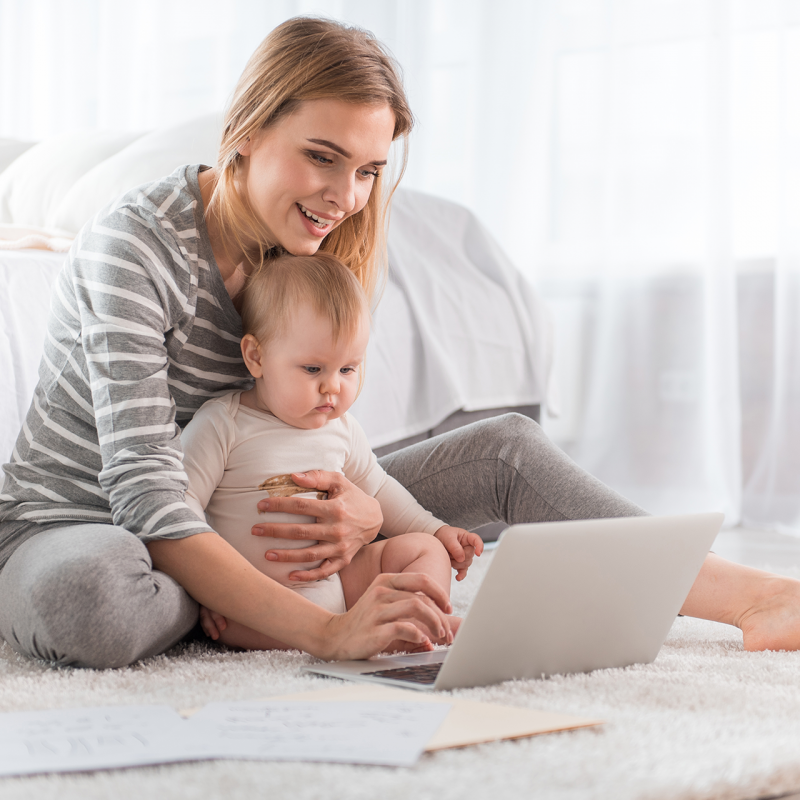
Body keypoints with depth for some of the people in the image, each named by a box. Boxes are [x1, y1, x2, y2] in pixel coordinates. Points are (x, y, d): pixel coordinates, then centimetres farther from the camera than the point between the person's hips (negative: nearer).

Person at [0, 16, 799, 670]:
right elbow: (143, 496, -31)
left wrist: (364, 512, -23)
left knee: (506, 447, -1)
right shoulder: (136, 243, -24)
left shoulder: (311, 253, -1)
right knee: (85, 592, -46)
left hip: (228, 525, 6)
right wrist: (325, 631, -41)